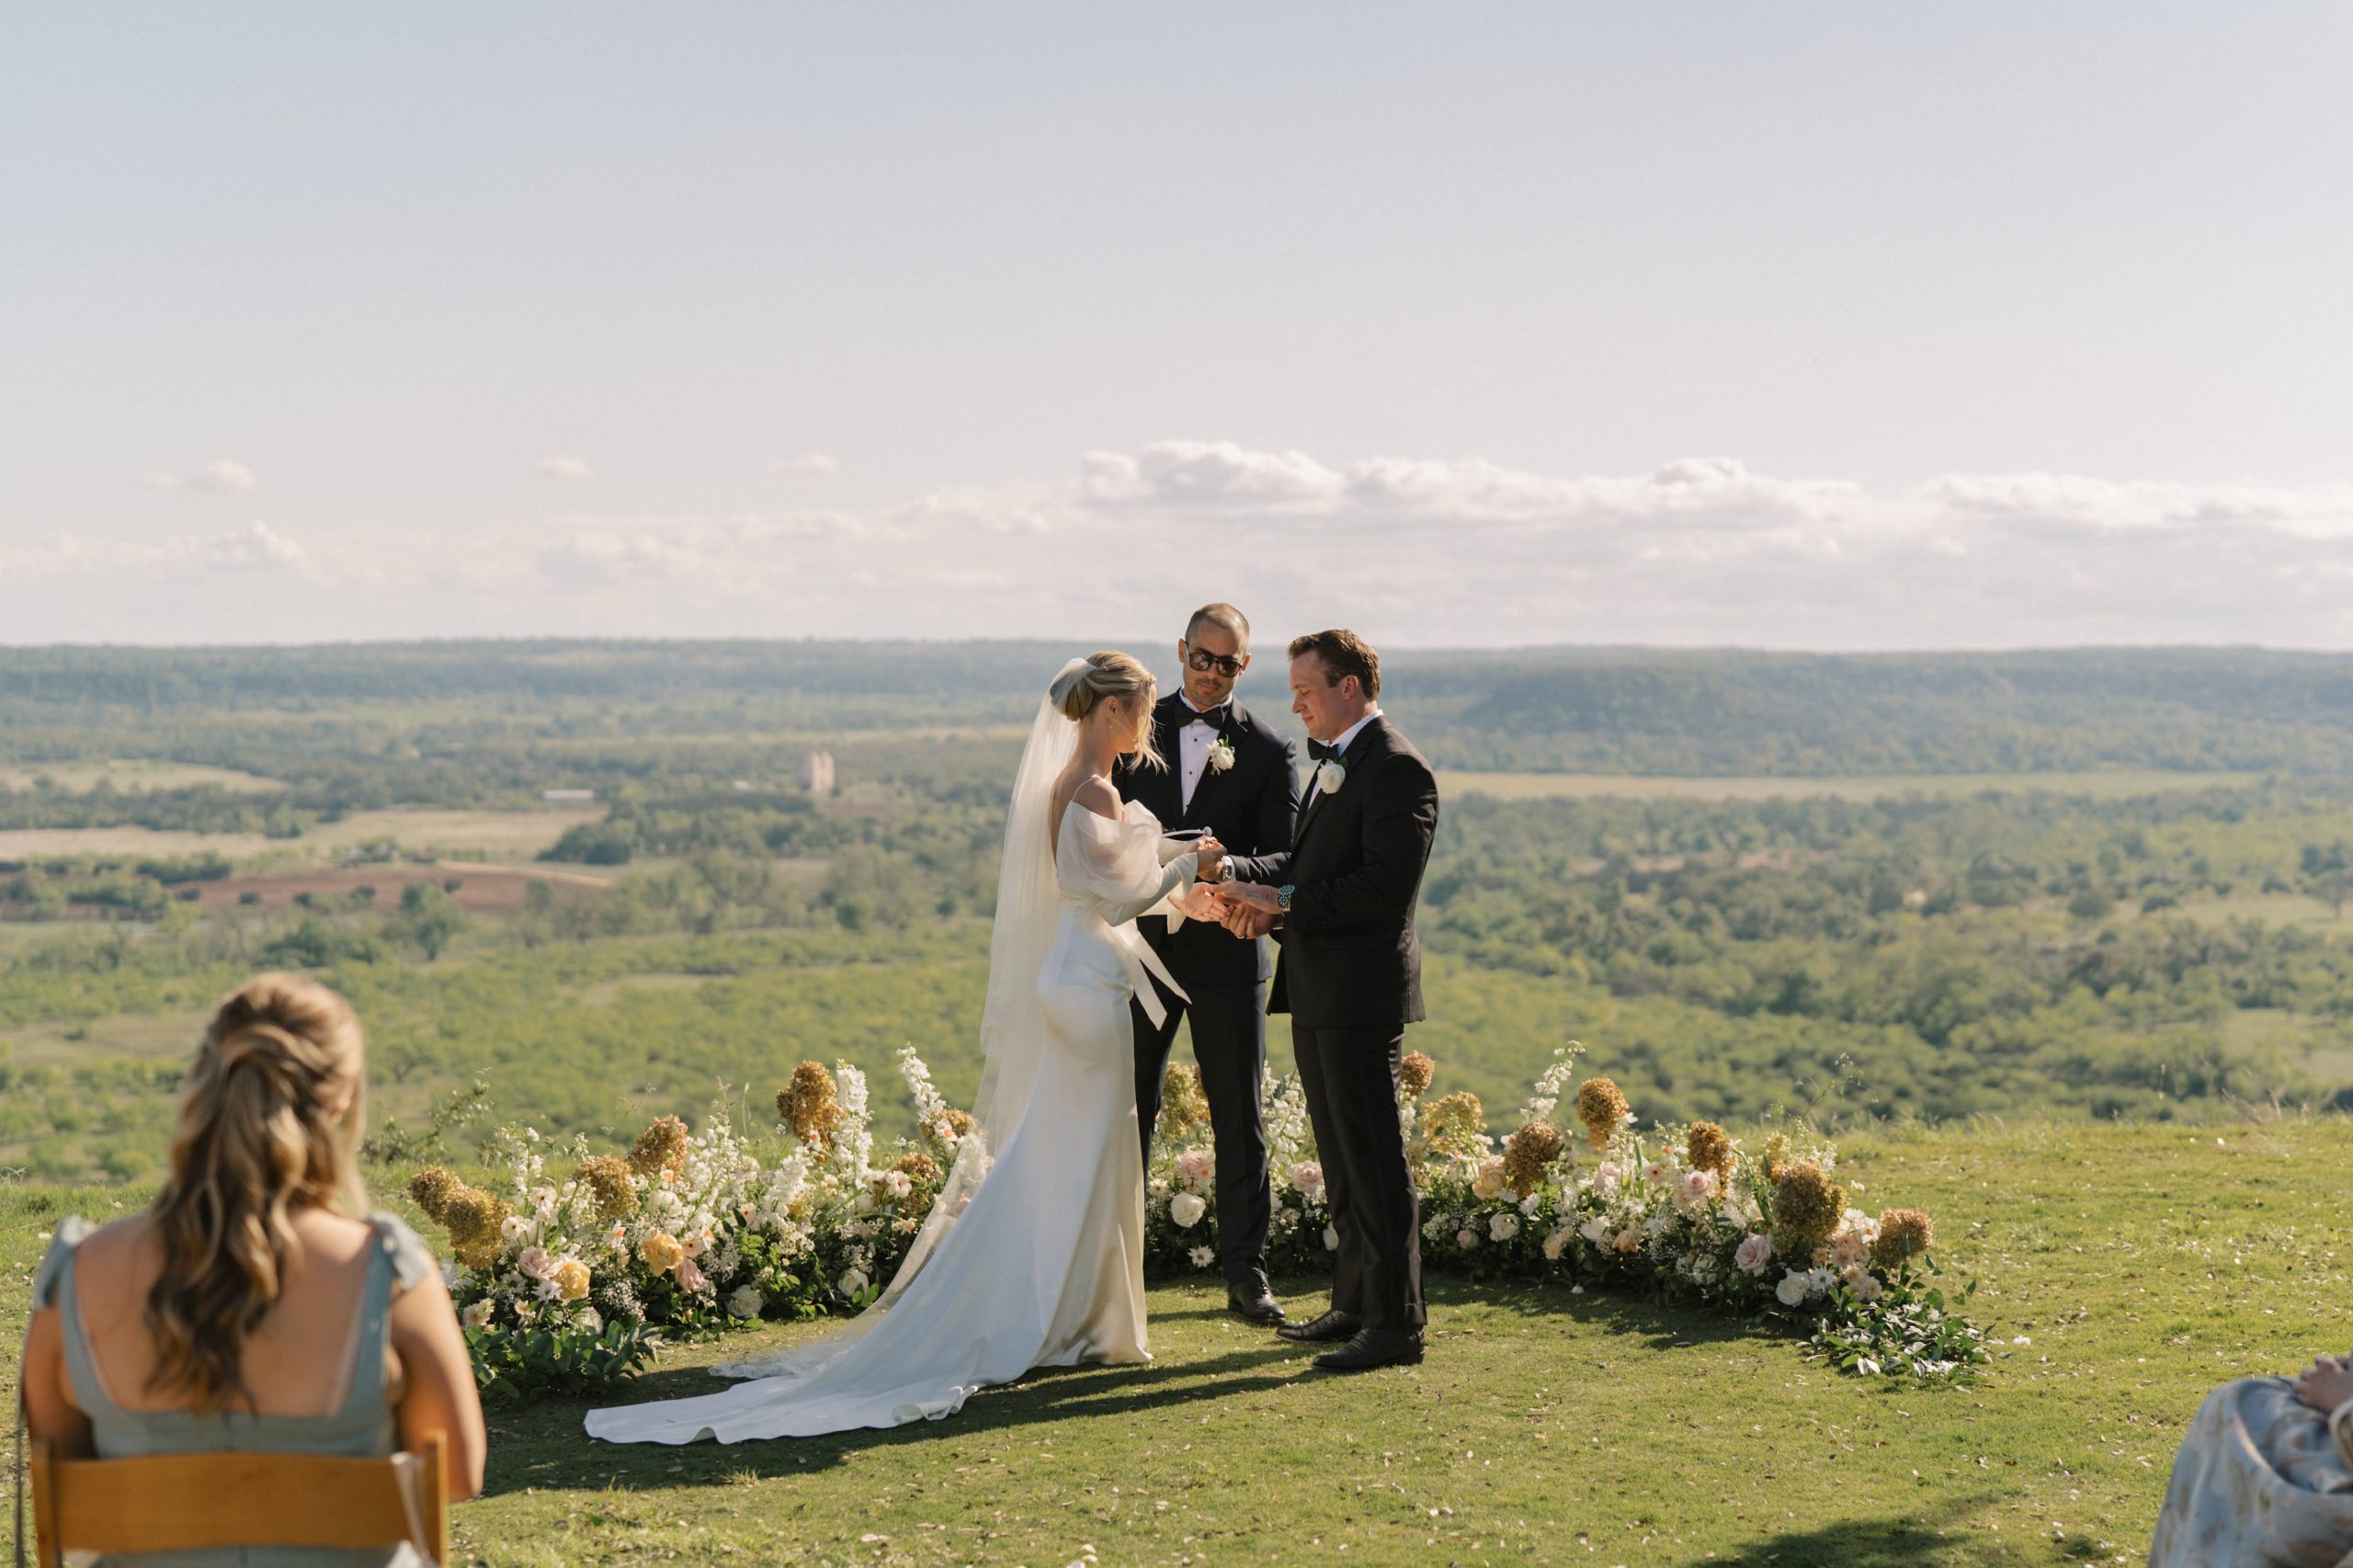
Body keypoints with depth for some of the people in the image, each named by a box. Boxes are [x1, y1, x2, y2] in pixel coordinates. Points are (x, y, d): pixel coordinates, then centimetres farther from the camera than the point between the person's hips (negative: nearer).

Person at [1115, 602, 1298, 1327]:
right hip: (1141, 944, 1)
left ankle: (1246, 1272, 14)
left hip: (1226, 951, -1)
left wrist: (1228, 867, -25)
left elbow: (1285, 862, -4)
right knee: (1127, 1111, 4)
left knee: (1240, 1118, 5)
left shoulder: (1269, 750, 1)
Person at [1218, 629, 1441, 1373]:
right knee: (1341, 1156, 16)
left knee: (1374, 1158, -6)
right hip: (1318, 991, 10)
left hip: (1361, 993, -10)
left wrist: (1285, 900, -17)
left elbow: (1386, 888, -22)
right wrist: (1260, 892, 3)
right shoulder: (1331, 763, 16)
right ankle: (1355, 1304, 26)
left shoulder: (1396, 769, -15)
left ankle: (1395, 1320, 0)